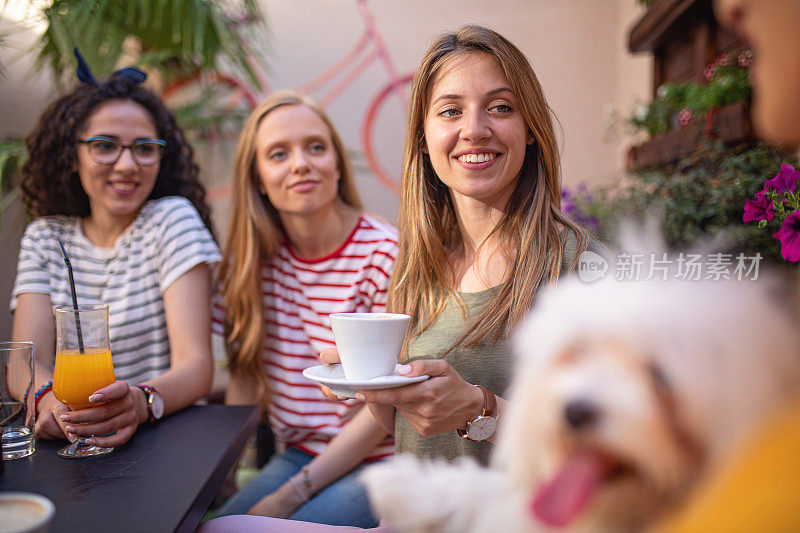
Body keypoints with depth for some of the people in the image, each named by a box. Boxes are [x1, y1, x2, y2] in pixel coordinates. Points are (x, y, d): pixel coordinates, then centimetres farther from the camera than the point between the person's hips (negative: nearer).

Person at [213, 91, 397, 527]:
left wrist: (293, 494, -14)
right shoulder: (253, 256, 0)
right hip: (295, 455, 5)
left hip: (379, 463, -4)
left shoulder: (386, 257, -17)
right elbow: (246, 371, 6)